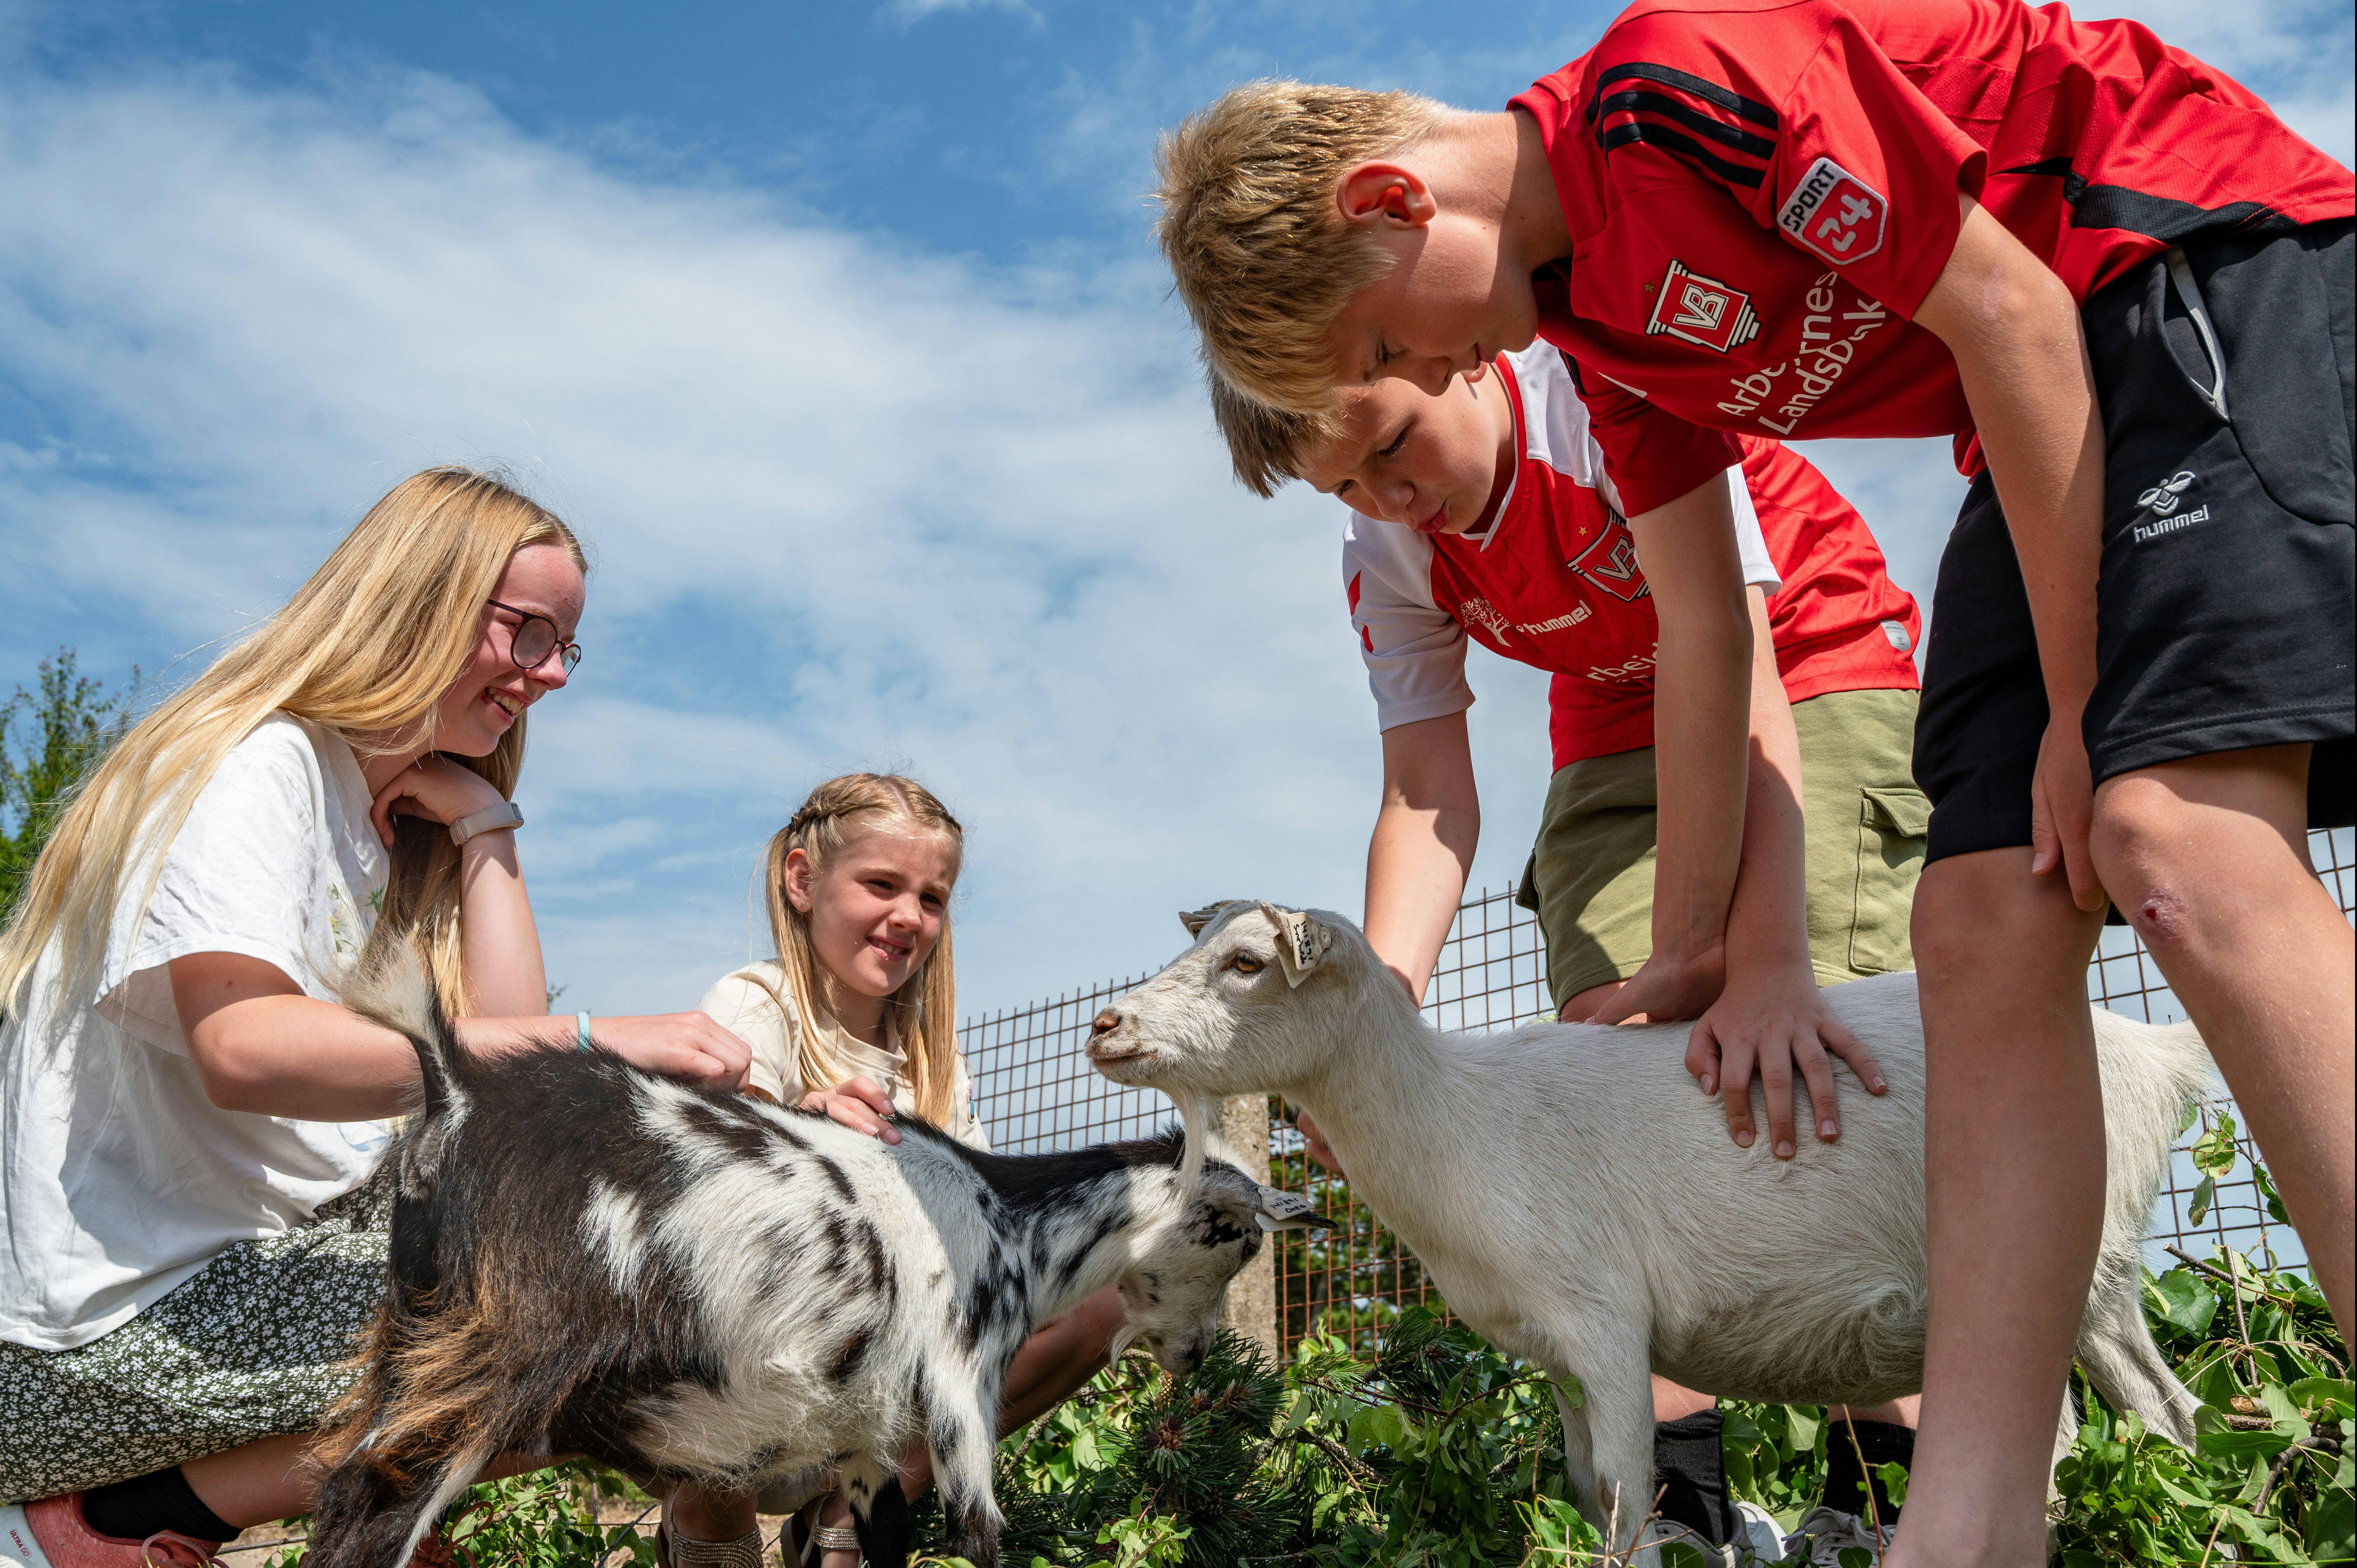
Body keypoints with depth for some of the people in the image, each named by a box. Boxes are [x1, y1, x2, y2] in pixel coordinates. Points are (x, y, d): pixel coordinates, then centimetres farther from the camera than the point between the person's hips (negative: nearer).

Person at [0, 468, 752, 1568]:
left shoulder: (385, 817, 16)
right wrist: (585, 1045, -34)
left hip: (263, 1244, 9)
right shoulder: (258, 766, -11)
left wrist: (482, 820, 3)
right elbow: (245, 1047, -30)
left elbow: (499, 1037, 3)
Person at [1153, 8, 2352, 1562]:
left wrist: (2081, 702, -16)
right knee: (1983, 929, -6)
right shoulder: (1598, 327, 6)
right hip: (2057, 425, 8)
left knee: (2181, 844, -27)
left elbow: (2009, 317, -19)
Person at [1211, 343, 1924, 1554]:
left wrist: (1764, 961, -45)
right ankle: (1674, 1478, -8)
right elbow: (1426, 796, -14)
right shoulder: (1387, 556, -10)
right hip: (1618, 726, 5)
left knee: (1809, 1050, -24)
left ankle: (1889, 1471, -16)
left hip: (1820, 673, -5)